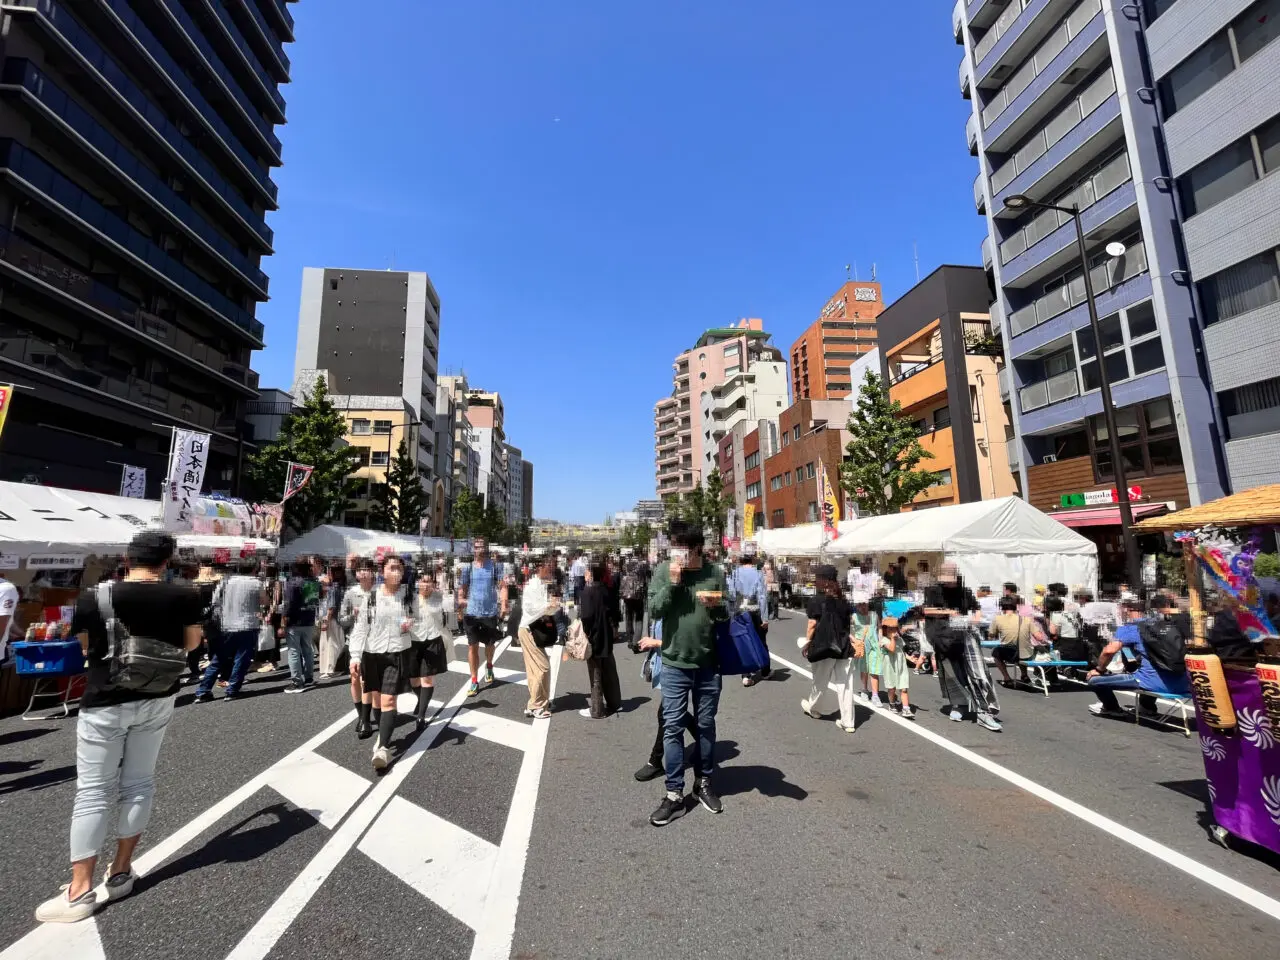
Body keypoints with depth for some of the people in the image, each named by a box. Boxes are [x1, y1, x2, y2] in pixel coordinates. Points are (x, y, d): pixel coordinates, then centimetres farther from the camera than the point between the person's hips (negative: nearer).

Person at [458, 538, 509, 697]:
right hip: (472, 612, 1)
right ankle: (474, 681, 9)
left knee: (489, 644, 17)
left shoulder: (494, 566, -4)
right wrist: (462, 599, -8)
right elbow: (462, 588, 10)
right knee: (472, 646, 1)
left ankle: (489, 667, 46)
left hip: (490, 612, 0)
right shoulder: (468, 568, 0)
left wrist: (503, 605, -18)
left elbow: (502, 586, -7)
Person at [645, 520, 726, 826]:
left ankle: (703, 783, 34)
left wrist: (717, 606, -18)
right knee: (672, 727, 3)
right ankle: (674, 794, 17)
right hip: (674, 663, -1)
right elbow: (654, 611, -11)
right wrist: (672, 582, -21)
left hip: (708, 663, 1)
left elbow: (729, 613, 4)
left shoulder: (714, 574, -4)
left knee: (706, 725, 15)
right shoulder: (663, 572, -6)